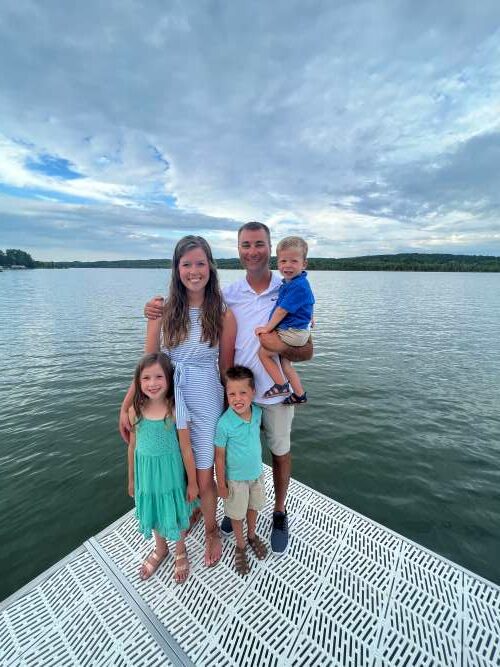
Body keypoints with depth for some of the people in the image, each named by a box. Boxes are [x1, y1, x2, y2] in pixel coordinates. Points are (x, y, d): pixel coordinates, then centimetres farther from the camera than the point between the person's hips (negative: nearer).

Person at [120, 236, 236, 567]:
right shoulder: (163, 310, -5)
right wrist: (126, 406, -1)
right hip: (166, 401, 2)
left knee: (204, 477, 12)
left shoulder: (223, 314, -8)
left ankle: (211, 530, 43)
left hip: (205, 404, -2)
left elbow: (226, 369, -2)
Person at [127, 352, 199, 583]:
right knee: (152, 512, 25)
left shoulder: (175, 411, -23)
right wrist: (131, 479, 11)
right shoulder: (135, 411, -13)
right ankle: (160, 549, 55)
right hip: (146, 474, 4)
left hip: (170, 474, -3)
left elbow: (186, 449, -15)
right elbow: (133, 447, 1)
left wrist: (192, 483, -7)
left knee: (175, 512, 18)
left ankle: (180, 551, 49)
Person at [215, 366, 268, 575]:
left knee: (253, 507, 27)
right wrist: (221, 484, -9)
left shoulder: (258, 413, -17)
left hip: (257, 473, 4)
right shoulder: (224, 424, -31)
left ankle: (252, 536, 55)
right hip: (236, 479, -4)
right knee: (236, 513, 20)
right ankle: (240, 546, 47)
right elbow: (219, 457, -18)